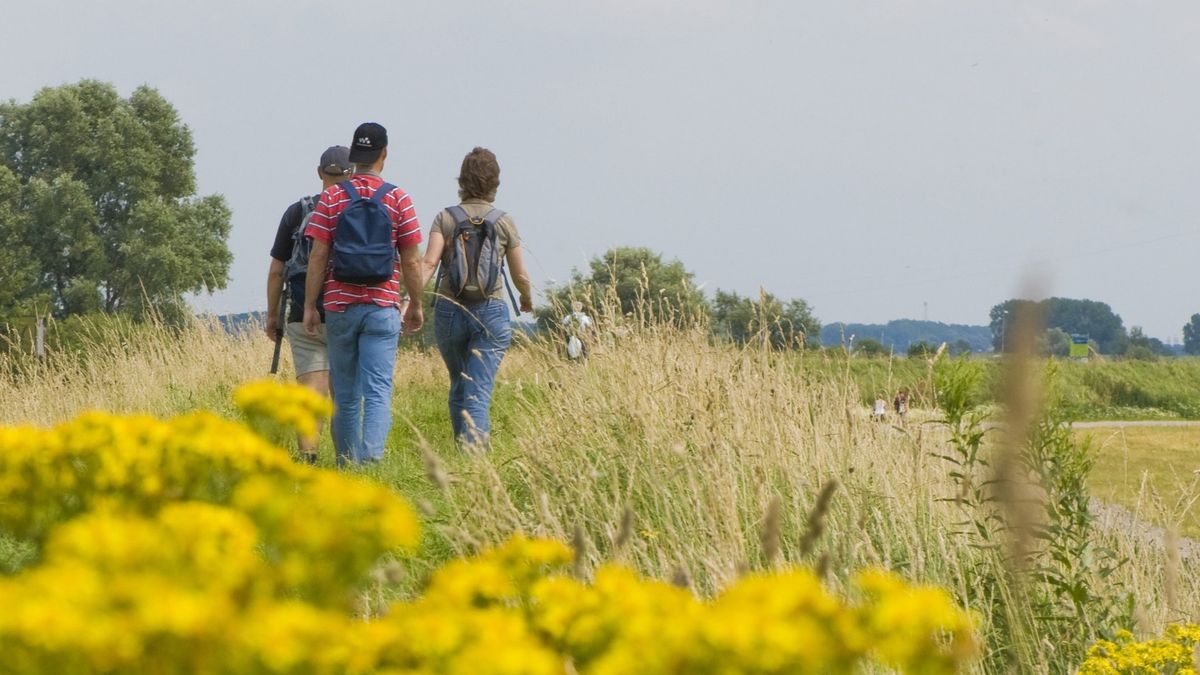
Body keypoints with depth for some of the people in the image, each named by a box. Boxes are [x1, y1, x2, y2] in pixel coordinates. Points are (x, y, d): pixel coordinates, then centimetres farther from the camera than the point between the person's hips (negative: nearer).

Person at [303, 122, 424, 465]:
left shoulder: (331, 197, 0)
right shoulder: (399, 199, -1)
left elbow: (318, 256, -3)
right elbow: (411, 261, 0)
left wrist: (310, 306, 2)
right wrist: (416, 305, 12)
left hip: (339, 305, 2)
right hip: (382, 307, -2)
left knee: (345, 395, 11)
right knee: (378, 391, -6)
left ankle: (347, 465, 18)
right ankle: (371, 458, -22)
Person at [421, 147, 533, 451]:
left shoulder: (445, 218, 2)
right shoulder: (504, 222, 2)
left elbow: (429, 263, -12)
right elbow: (521, 276, 7)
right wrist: (528, 300, 27)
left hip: (449, 310, 2)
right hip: (492, 312, -2)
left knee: (458, 385, 20)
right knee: (479, 392, -6)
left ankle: (463, 450, 27)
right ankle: (475, 447, -26)